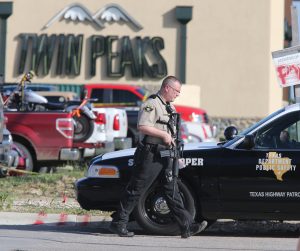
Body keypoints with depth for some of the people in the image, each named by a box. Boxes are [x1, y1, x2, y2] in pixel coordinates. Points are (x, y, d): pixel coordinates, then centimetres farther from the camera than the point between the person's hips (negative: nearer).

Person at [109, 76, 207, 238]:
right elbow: (142, 126, -24)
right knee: (135, 191, -3)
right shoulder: (151, 104, -11)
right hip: (150, 155, -9)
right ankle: (118, 223, 5)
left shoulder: (169, 107, 19)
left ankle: (187, 226, 0)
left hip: (164, 156, 9)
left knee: (172, 191, 4)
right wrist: (164, 135, -22)